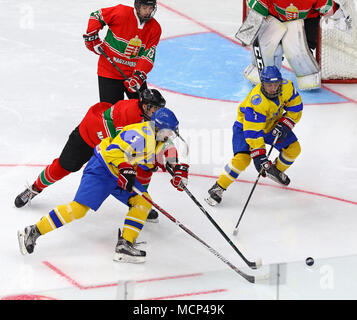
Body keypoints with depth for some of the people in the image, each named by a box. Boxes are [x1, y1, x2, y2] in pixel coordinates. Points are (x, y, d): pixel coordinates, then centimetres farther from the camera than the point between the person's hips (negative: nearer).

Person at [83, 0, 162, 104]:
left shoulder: (155, 28, -6)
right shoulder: (121, 12, -16)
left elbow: (148, 56, -11)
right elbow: (96, 16, -1)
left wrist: (138, 76, -22)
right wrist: (92, 38, -4)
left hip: (134, 73, 4)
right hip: (109, 72, -4)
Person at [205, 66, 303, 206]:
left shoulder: (286, 87, -22)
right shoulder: (256, 101, -39)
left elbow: (295, 107, -6)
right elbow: (253, 132, -39)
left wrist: (284, 125, -19)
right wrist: (259, 156, -42)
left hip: (272, 124, 6)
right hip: (246, 125, -6)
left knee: (294, 148, -1)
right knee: (242, 159, -25)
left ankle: (276, 171, 28)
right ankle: (218, 188, -10)